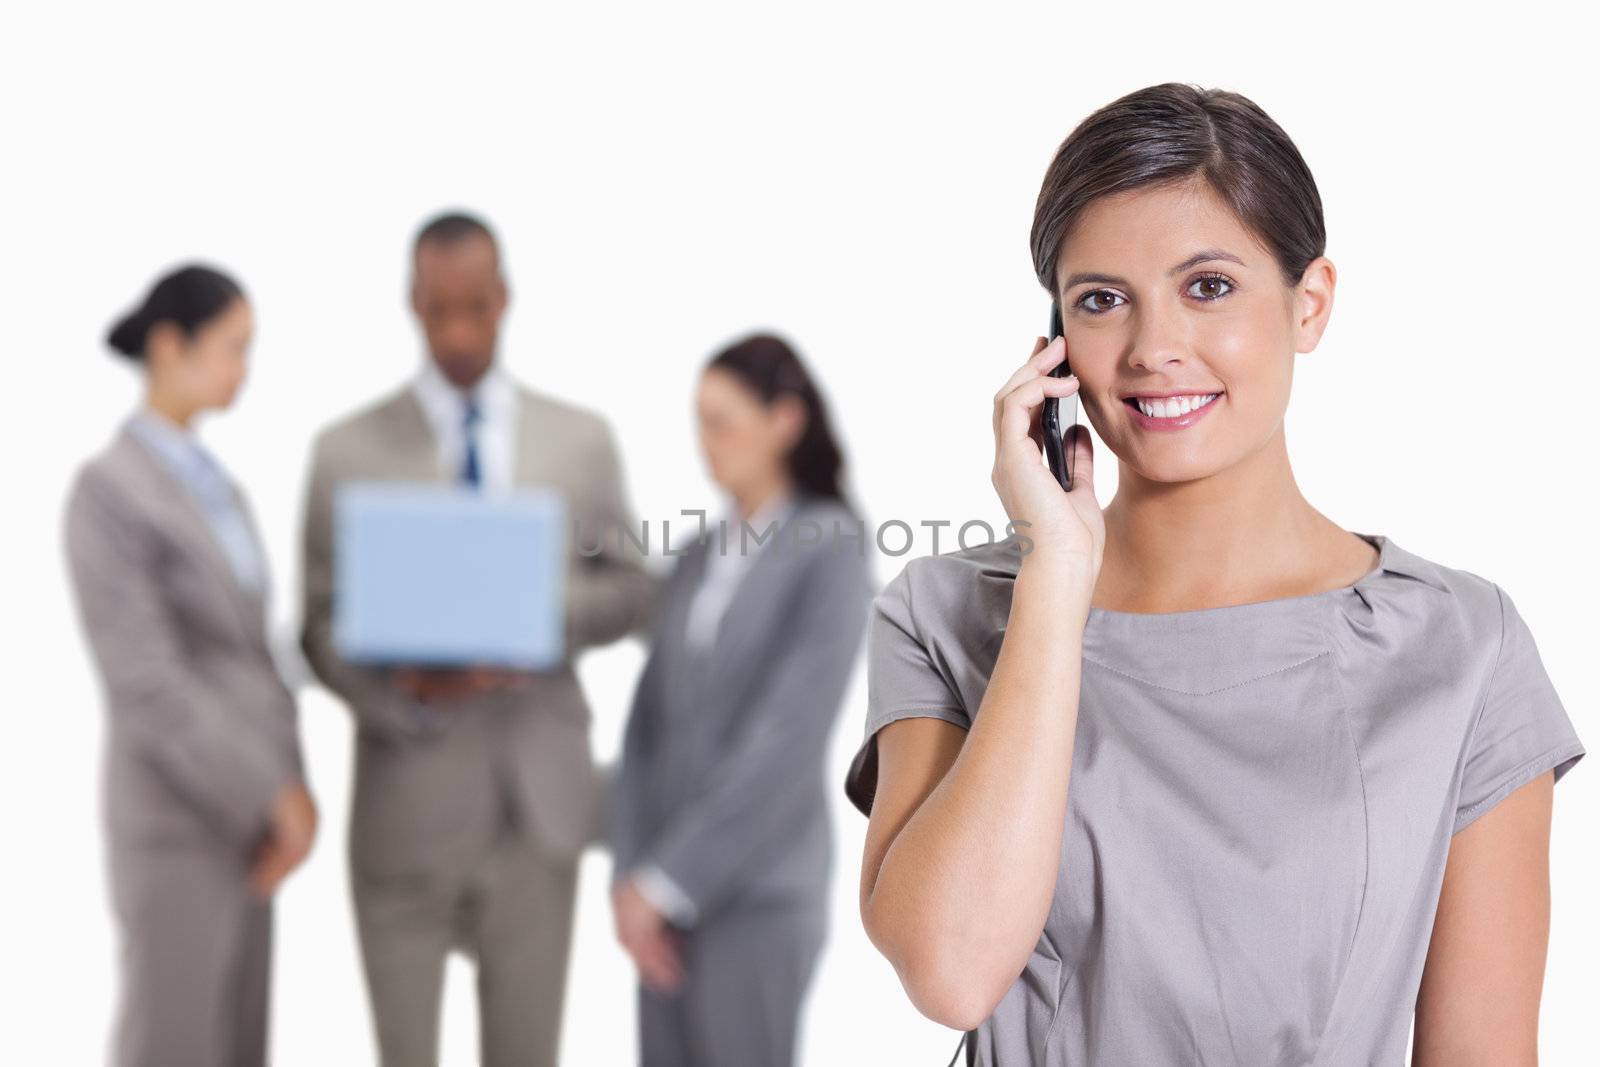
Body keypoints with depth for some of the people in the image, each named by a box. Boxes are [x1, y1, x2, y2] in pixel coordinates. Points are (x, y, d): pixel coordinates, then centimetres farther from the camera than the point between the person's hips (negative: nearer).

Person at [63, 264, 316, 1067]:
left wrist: (290, 789, 0)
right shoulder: (104, 492, -15)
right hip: (175, 819, -9)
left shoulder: (213, 485, 12)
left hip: (241, 813, 9)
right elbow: (146, 685, -20)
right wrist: (274, 797, -18)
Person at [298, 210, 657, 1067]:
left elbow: (631, 595, 8)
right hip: (409, 794, -1)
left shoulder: (582, 440, 6)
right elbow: (321, 625, 0)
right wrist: (401, 693, -20)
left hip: (540, 794, 1)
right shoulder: (348, 451, 0)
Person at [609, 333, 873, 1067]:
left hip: (759, 894, -6)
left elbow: (787, 739, -16)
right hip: (671, 893, 6)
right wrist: (630, 877, -4)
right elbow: (649, 724, 8)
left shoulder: (830, 551, -9)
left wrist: (665, 881, -15)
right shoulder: (701, 559, 11)